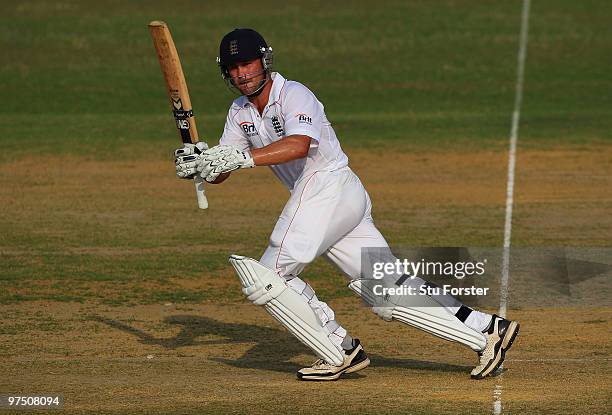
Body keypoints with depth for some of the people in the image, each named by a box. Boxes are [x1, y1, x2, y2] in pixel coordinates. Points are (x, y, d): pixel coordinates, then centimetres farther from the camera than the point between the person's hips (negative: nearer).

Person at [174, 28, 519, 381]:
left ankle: (339, 354, -6)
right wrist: (199, 161, -12)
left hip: (328, 185, -9)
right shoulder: (240, 112, 16)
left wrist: (241, 158, -37)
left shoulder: (294, 94, -10)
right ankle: (486, 330, 4)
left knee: (268, 275, -12)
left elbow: (298, 145, -30)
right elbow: (219, 173, 11)